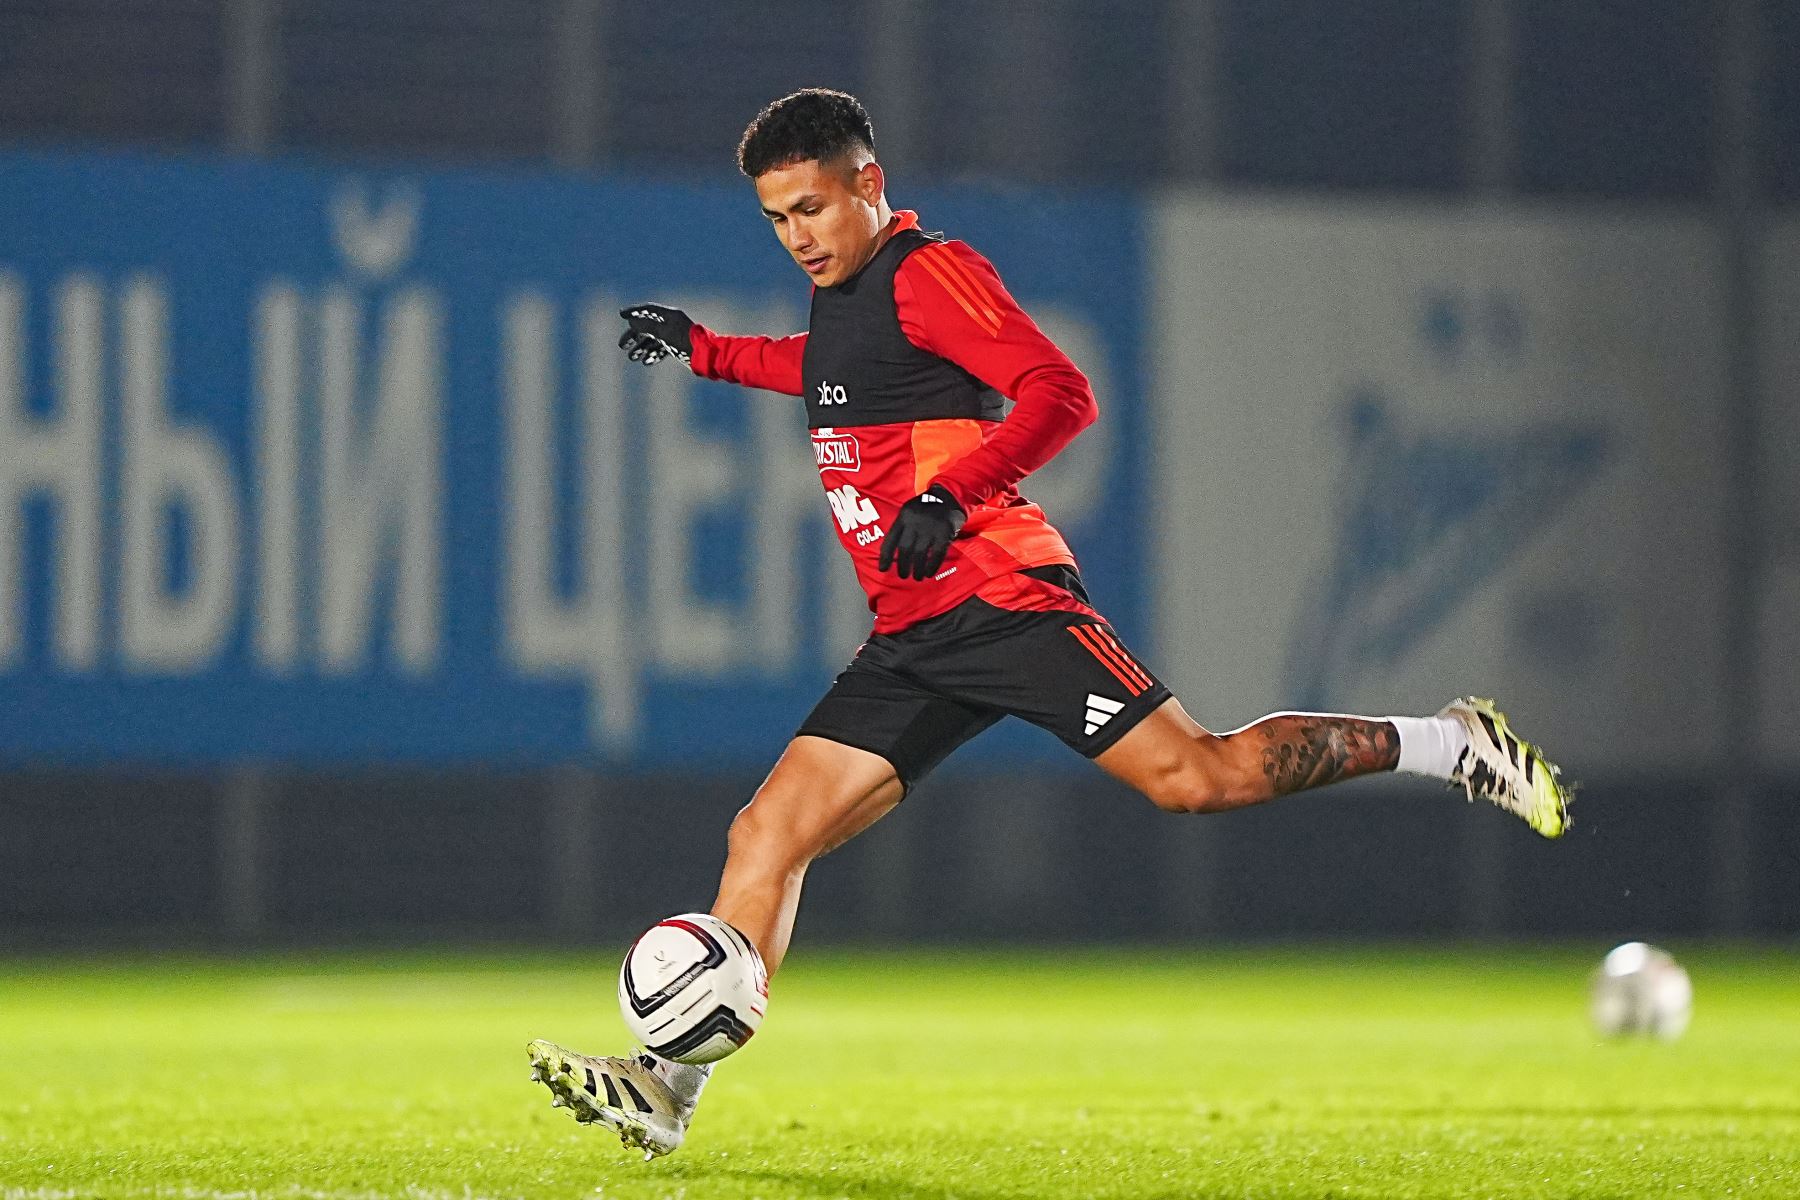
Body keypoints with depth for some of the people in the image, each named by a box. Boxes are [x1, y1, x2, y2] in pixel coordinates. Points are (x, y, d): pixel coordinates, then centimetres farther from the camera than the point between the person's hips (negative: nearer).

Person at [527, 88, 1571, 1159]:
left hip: (998, 599, -8)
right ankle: (669, 1088, -9)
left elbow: (1061, 394, -18)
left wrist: (948, 497, -27)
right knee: (769, 836, -4)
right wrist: (705, 351, 41)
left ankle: (1450, 746, 0)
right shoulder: (843, 294, 19)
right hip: (910, 643, 8)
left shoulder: (928, 272, -7)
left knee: (1198, 778, -16)